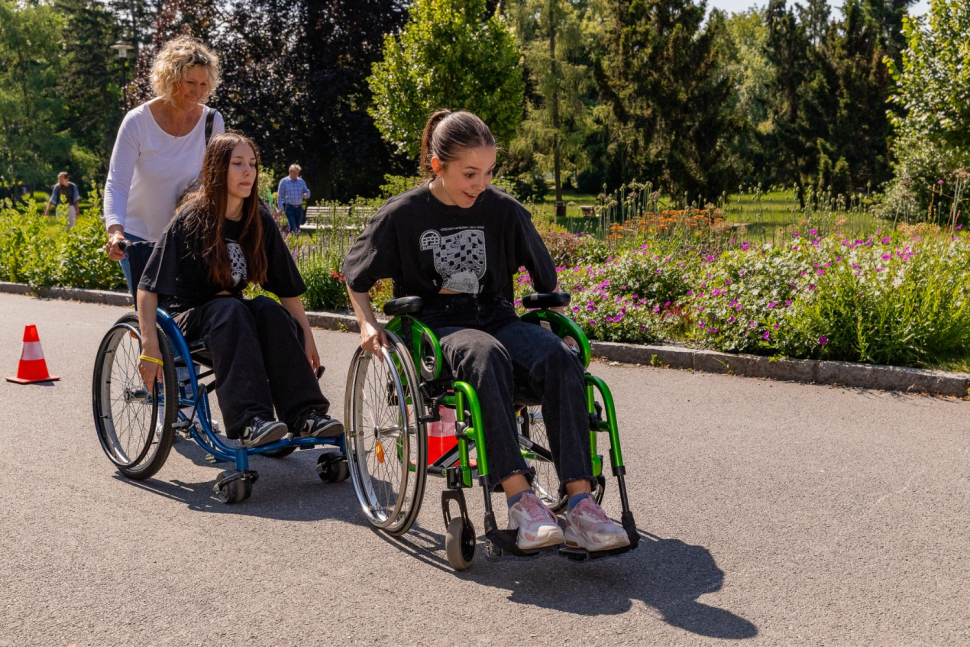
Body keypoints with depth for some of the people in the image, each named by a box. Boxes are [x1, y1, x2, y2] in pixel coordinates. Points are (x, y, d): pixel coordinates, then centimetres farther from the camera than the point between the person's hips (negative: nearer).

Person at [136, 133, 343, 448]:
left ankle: (305, 414, -35)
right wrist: (150, 346, -26)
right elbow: (148, 286, -17)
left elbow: (288, 286, 5)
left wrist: (306, 337, -1)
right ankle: (249, 420, -47)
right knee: (229, 309, -35)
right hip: (190, 316, -4)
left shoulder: (260, 222, 0)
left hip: (234, 312, 4)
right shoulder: (191, 219, -14)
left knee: (270, 310, -28)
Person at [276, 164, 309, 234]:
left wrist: (306, 195, -11)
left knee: (298, 228, 8)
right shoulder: (284, 181, 2)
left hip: (299, 208, 4)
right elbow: (280, 196, 2)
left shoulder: (301, 181, 13)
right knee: (293, 227, -17)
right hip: (289, 208, -4)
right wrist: (281, 209, -5)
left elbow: (307, 191, 15)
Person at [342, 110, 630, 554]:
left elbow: (545, 278, 20)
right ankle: (520, 500, -46)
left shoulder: (503, 210, 6)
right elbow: (355, 276, 14)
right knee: (487, 356, -40)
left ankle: (580, 503, -38)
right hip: (436, 325, -3)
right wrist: (367, 323, -1)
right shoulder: (402, 215, -1)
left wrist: (546, 318, 10)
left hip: (496, 318, 3)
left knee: (560, 359, -31)